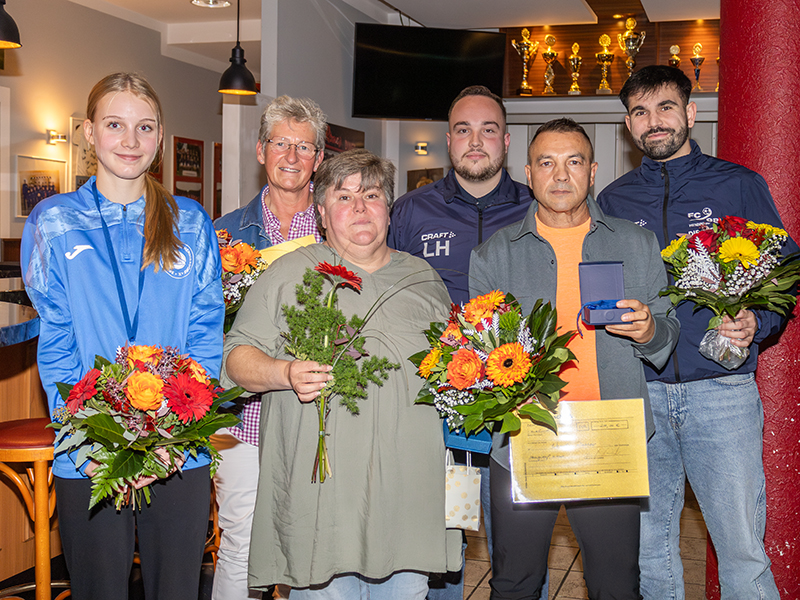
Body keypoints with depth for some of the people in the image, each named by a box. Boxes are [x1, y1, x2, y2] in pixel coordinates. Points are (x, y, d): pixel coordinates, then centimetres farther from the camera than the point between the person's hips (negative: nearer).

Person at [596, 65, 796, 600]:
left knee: (743, 550, -2)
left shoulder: (738, 185, 5)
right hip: (639, 391, 3)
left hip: (721, 389, -2)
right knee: (648, 546, 11)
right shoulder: (613, 201, 12)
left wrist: (757, 323, -12)